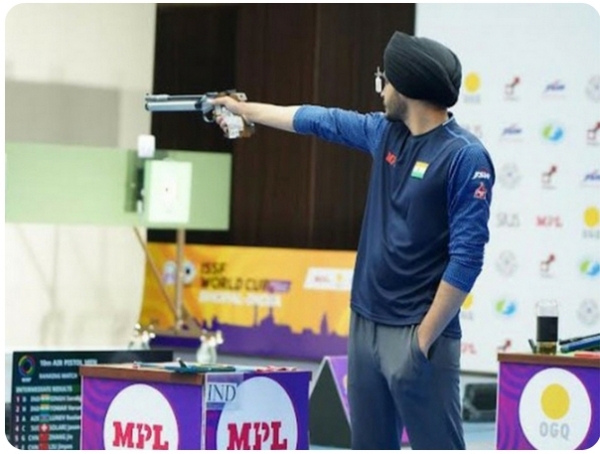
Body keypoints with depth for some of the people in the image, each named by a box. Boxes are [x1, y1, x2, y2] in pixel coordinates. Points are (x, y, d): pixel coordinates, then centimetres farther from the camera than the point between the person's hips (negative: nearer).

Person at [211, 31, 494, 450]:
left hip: (417, 332, -8)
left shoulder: (465, 157, -14)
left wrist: (424, 339, -18)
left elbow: (466, 258, -17)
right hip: (366, 323, 8)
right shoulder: (385, 132, 8)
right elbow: (318, 120, 25)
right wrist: (244, 109, 36)